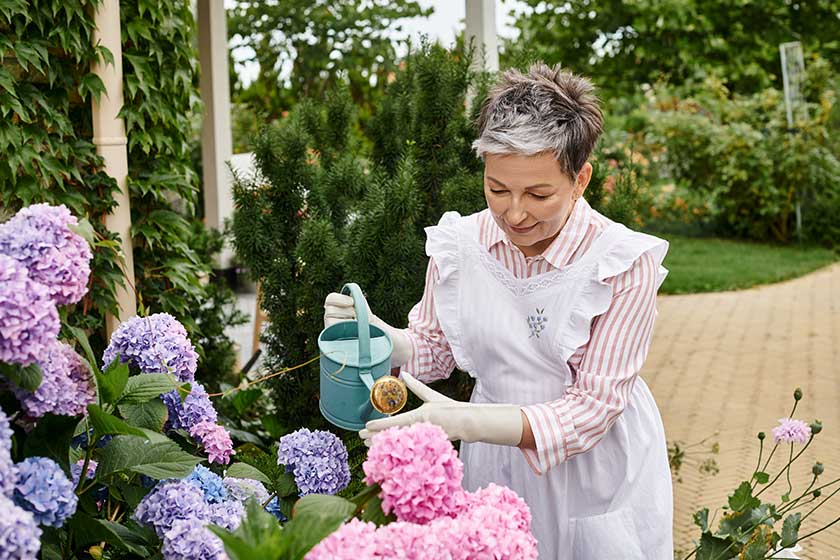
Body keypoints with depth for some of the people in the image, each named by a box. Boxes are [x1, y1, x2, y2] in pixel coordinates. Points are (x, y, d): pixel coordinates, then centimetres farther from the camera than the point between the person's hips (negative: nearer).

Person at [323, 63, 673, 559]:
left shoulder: (625, 263, -21)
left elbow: (593, 407, -21)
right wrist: (375, 333, -17)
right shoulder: (458, 244, -10)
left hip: (597, 476, -2)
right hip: (496, 466, 3)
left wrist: (464, 421, -33)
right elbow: (434, 350, 6)